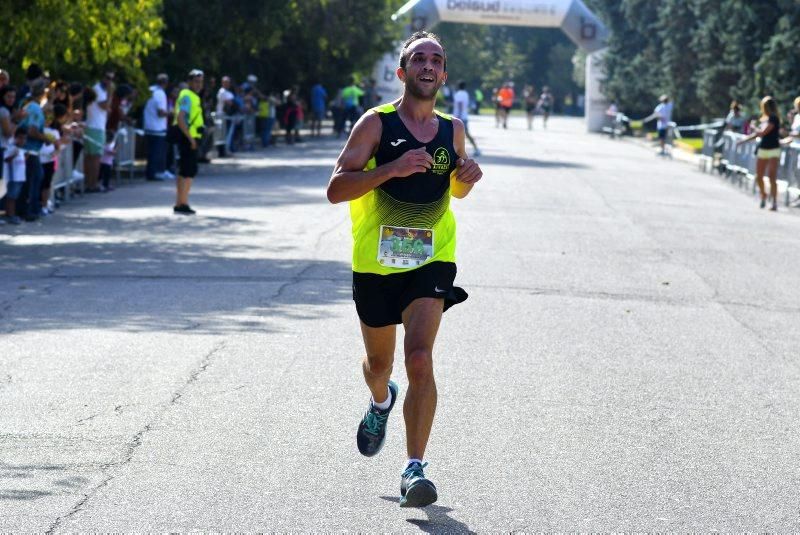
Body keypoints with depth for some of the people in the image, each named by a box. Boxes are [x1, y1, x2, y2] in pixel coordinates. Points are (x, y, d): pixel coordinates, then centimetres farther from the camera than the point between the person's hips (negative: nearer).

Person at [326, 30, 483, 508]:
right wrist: (391, 168, -26)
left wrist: (468, 176, -1)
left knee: (420, 357, -20)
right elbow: (335, 189, -14)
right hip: (376, 260, 0)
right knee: (379, 363, 17)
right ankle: (381, 402, 55)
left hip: (432, 259, 0)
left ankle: (415, 468, -17)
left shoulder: (452, 129, 5)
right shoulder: (377, 124, -7)